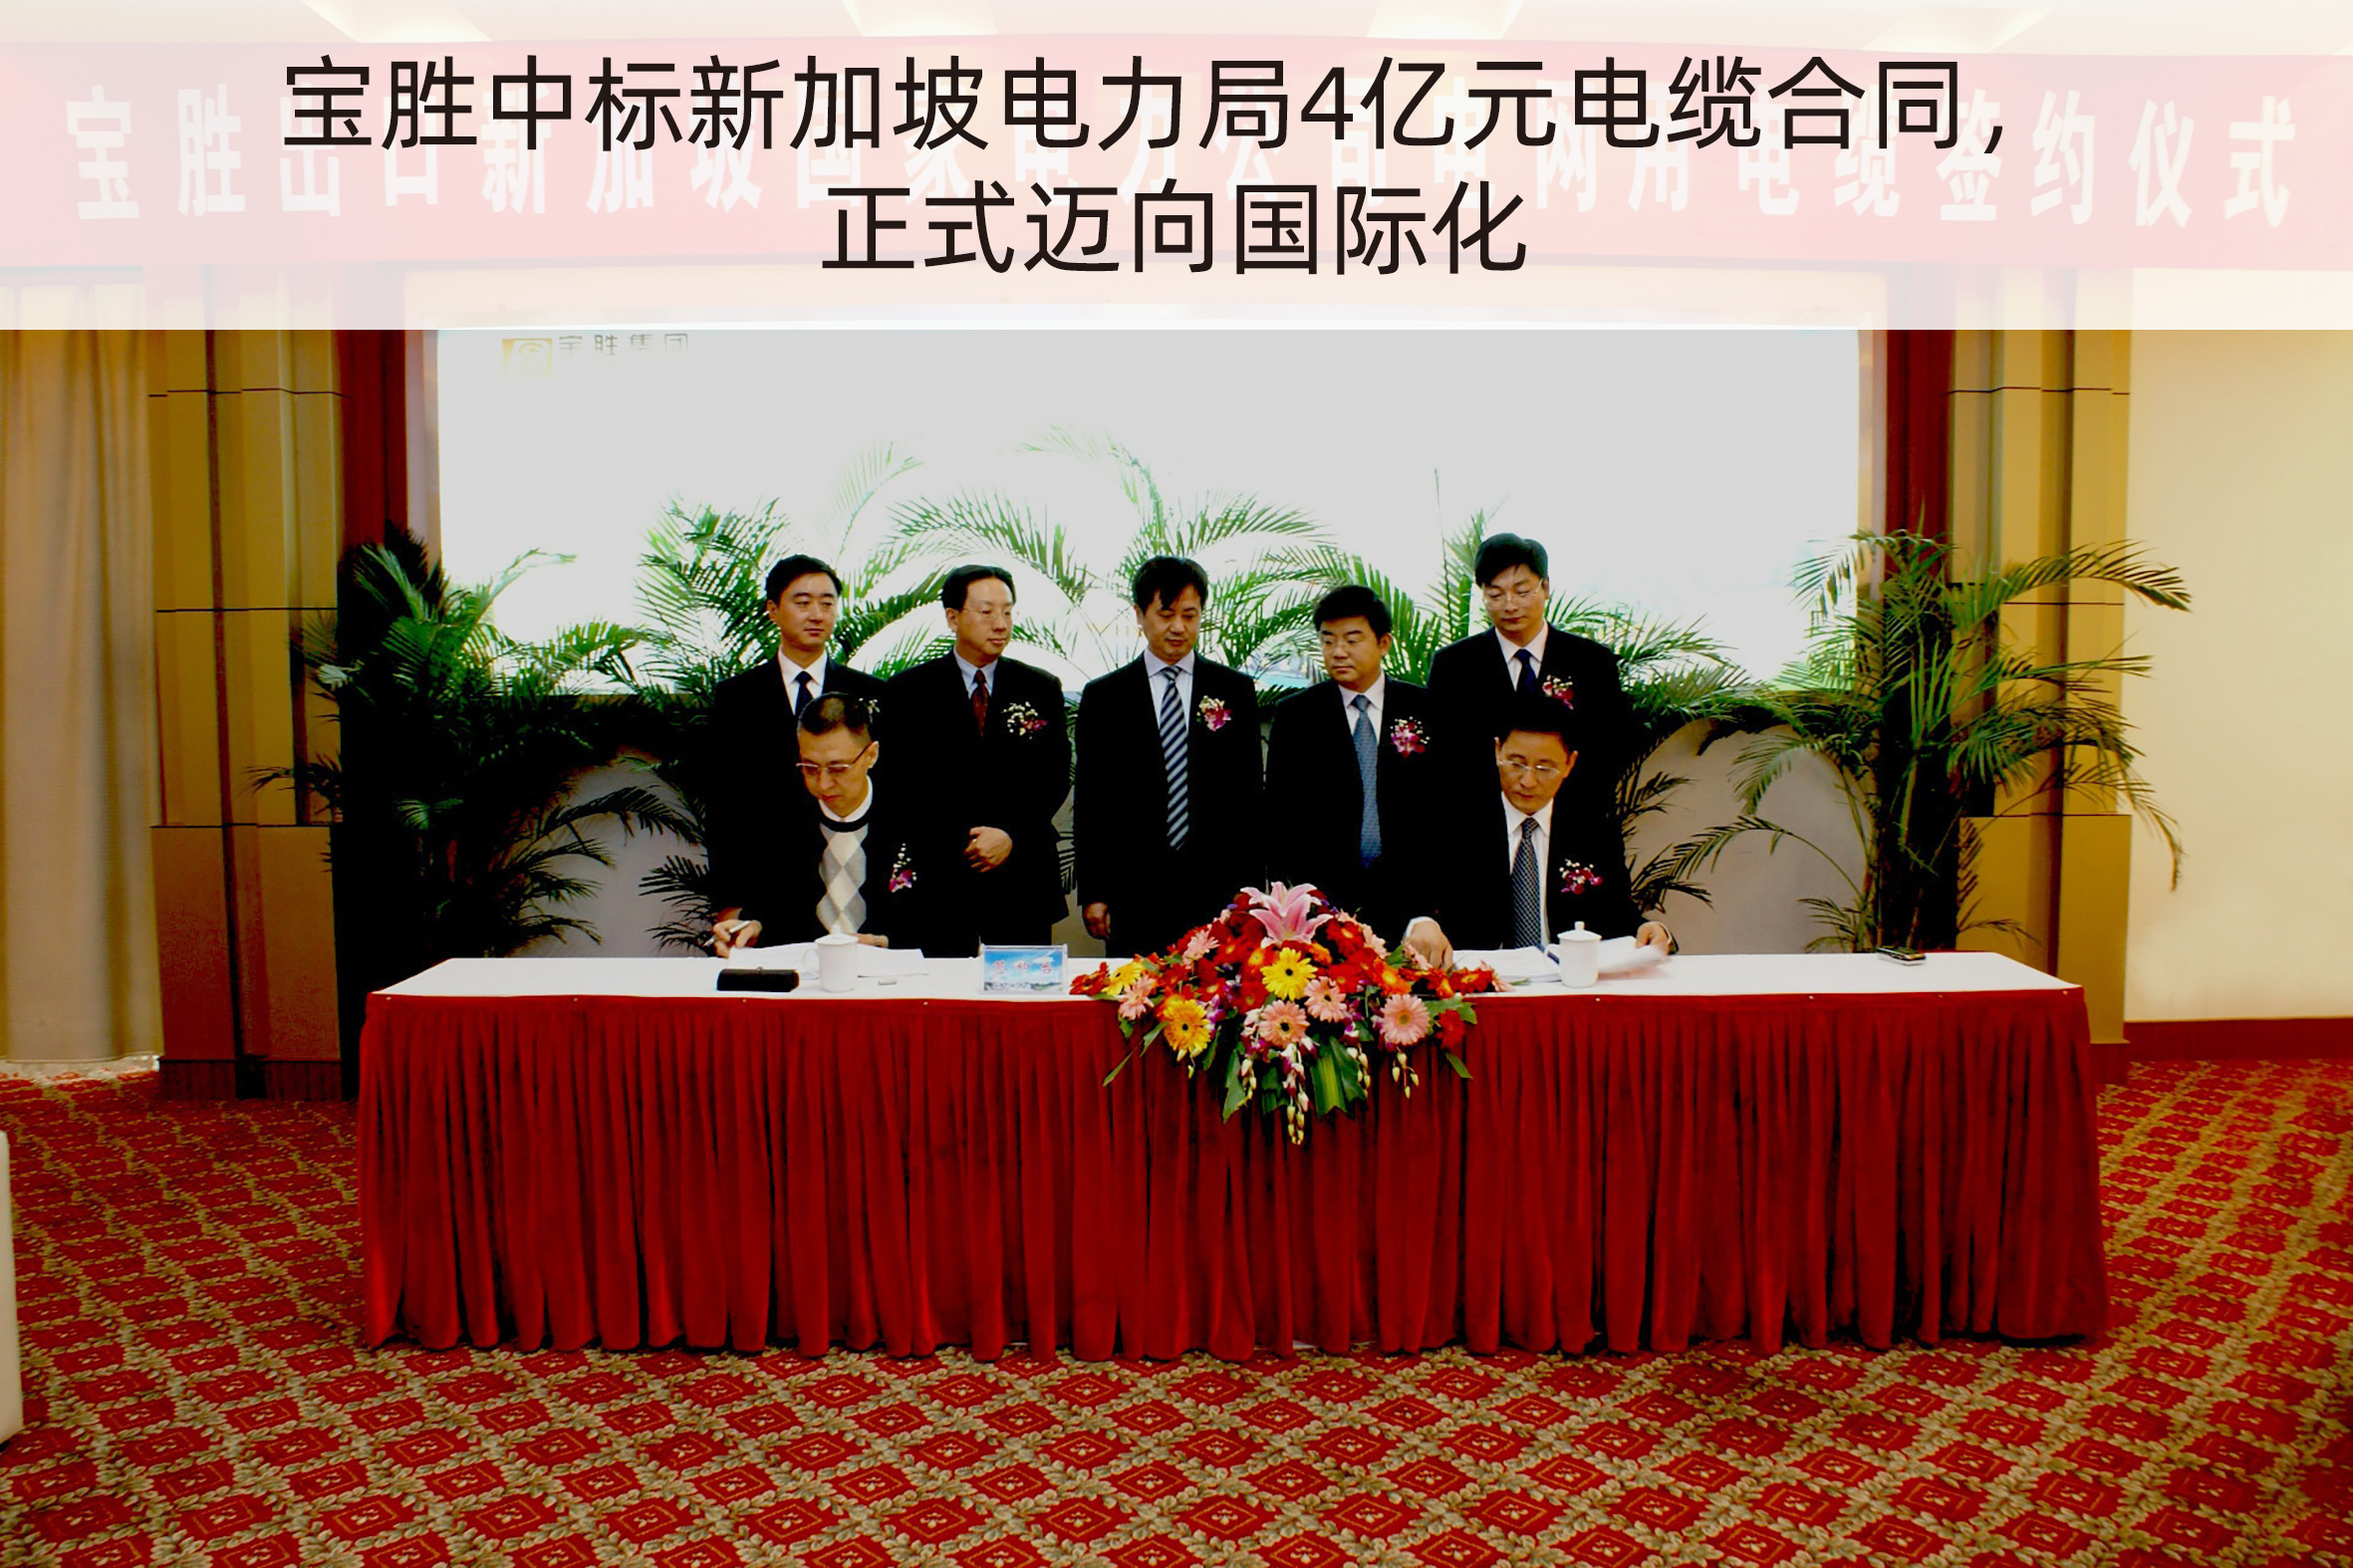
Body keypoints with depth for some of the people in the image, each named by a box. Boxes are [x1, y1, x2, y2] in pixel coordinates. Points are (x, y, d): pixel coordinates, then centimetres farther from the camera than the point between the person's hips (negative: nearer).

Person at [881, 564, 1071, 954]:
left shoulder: (1042, 688, 10)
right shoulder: (908, 690, 5)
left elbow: (1056, 779, 5)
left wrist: (1011, 835, -9)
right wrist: (962, 839, -10)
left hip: (1024, 878, 2)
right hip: (941, 878, -1)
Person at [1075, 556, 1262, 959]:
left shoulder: (1236, 691, 9)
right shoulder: (1103, 697, 7)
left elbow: (1248, 794, 8)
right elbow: (1091, 802, 6)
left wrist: (1251, 889, 4)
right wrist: (1092, 893, 1)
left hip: (1219, 896, 0)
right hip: (1135, 896, 0)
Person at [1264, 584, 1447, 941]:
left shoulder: (1425, 709, 7)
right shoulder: (1294, 714, 6)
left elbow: (1445, 805, 7)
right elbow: (1279, 816, 6)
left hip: (1408, 900, 1)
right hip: (1321, 902, -1)